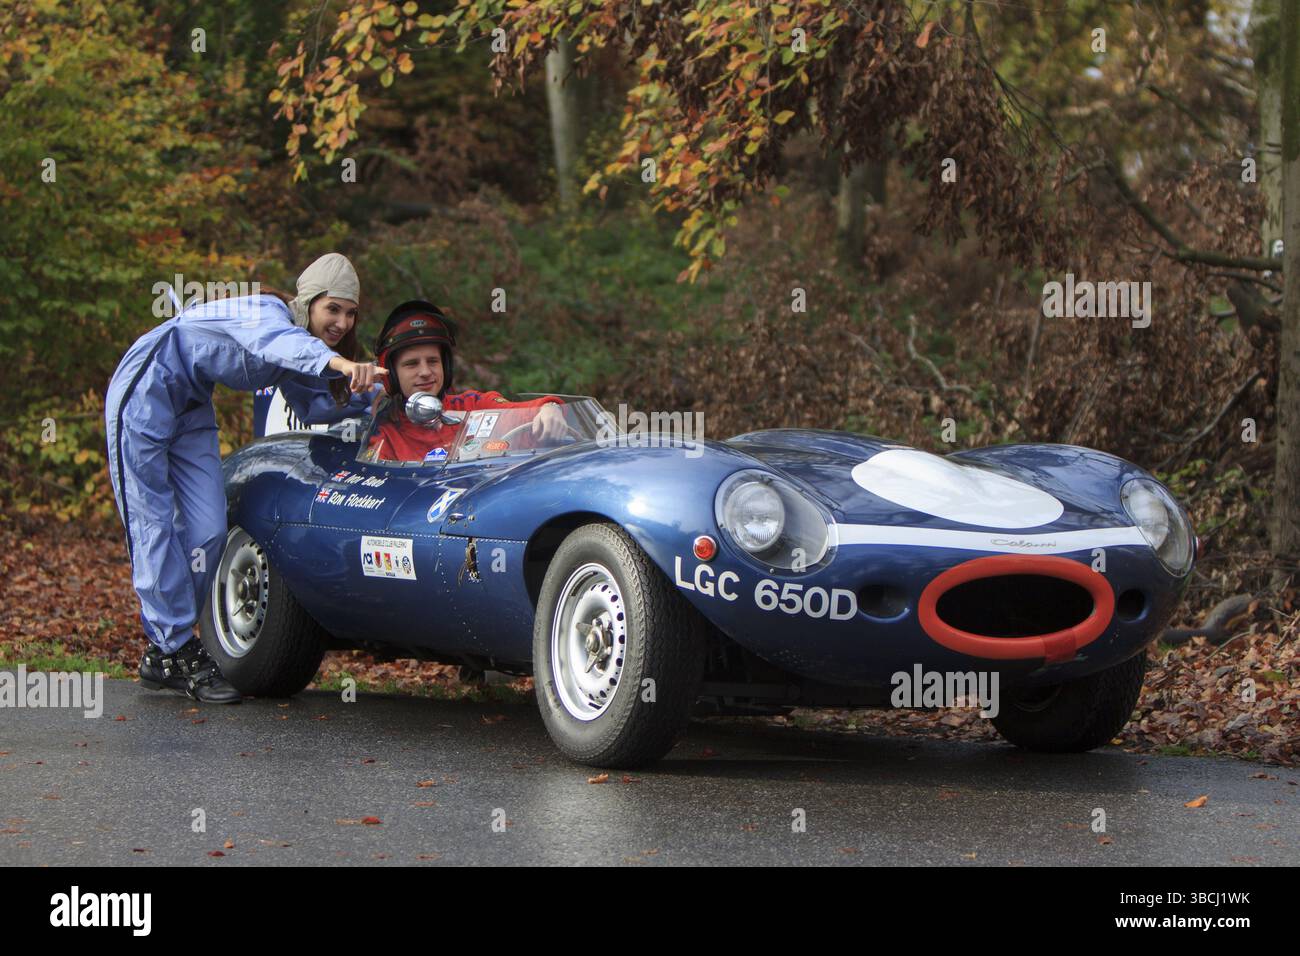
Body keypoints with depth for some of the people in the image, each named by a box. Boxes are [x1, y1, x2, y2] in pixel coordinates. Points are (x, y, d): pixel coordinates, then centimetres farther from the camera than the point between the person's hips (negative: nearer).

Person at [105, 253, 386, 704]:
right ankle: (179, 651, -7)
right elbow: (276, 342, -47)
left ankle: (164, 657, 5)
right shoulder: (265, 311, -24)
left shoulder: (294, 359, 1)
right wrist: (336, 361, -67)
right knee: (152, 524, -8)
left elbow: (312, 405, 10)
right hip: (145, 391, -9)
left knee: (207, 531, -2)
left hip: (191, 408, 9)